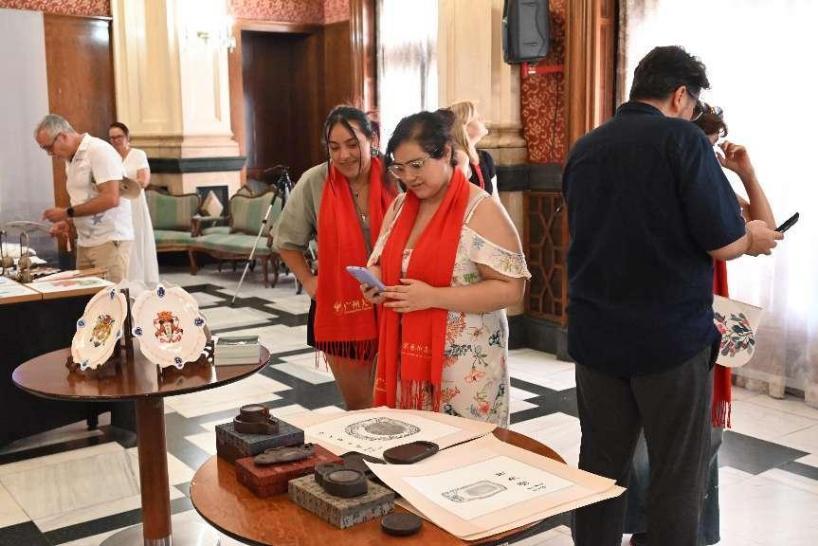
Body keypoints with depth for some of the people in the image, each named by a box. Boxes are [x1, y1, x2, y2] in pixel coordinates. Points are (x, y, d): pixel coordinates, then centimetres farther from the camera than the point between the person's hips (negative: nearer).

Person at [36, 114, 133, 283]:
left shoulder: (99, 150, -11)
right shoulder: (71, 159, 16)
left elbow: (111, 198, -20)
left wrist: (67, 213, -15)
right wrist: (68, 223, 4)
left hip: (109, 241, -8)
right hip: (85, 242, 8)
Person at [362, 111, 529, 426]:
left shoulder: (480, 210, -12)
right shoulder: (399, 207, 9)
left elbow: (511, 289, -16)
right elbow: (384, 263, 21)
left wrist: (432, 297, -22)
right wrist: (376, 279, -4)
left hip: (464, 365, -6)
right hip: (407, 357, 6)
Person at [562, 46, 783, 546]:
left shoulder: (584, 149, 8)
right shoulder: (683, 139, -10)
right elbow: (722, 243, -13)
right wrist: (753, 238, 9)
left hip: (596, 335, 6)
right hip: (671, 335, -5)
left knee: (600, 467, 15)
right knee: (677, 477, 7)